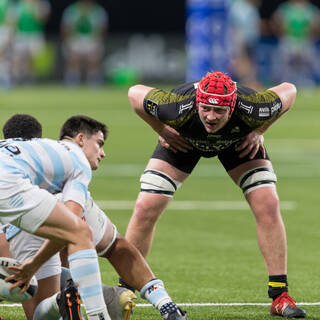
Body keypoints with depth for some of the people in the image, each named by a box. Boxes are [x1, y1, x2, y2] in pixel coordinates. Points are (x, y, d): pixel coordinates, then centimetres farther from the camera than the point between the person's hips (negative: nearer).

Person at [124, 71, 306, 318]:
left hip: (239, 141, 0)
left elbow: (288, 91, -19)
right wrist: (162, 131, -16)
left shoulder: (252, 110, -41)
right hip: (183, 140, 0)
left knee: (268, 206, -16)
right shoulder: (178, 110, -42)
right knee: (145, 209, -11)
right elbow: (135, 93, -22)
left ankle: (280, 297, -7)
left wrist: (259, 131, -16)